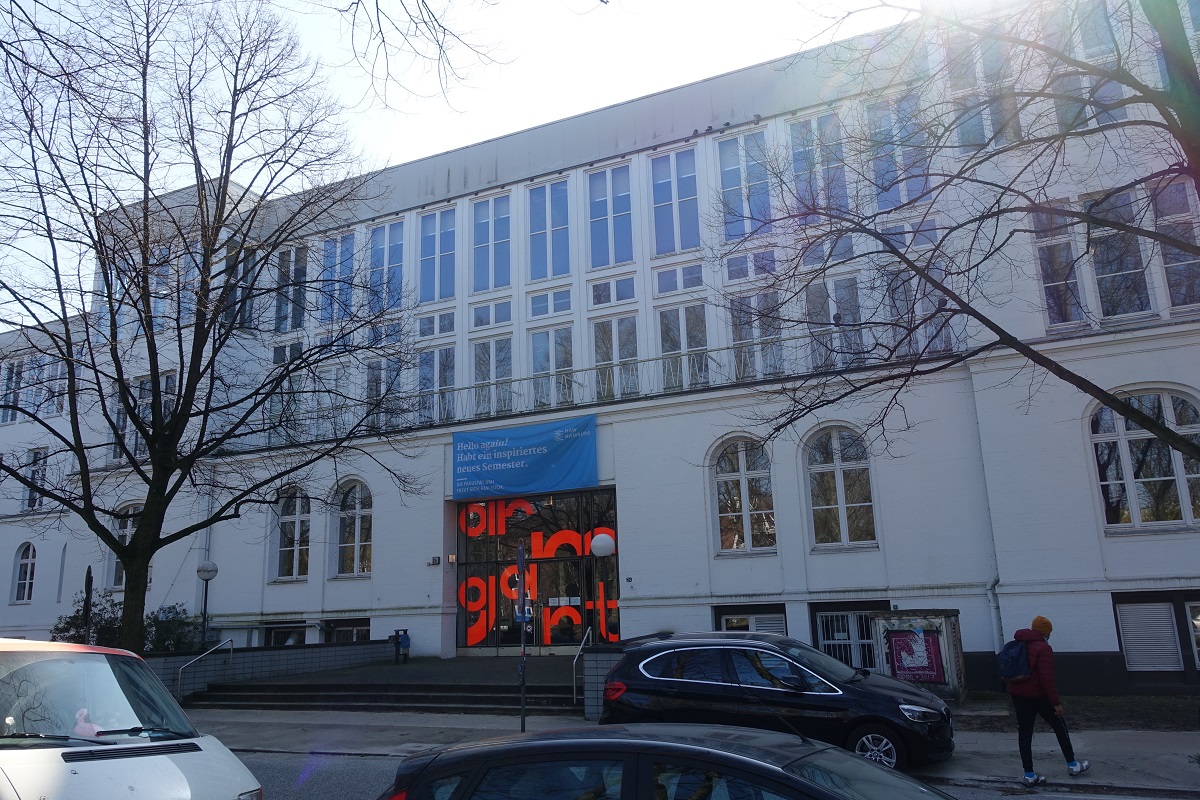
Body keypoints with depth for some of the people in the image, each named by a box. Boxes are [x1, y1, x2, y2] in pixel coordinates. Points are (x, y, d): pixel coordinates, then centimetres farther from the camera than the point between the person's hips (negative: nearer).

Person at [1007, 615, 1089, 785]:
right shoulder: (1043, 648, -14)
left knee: (1024, 732, 5)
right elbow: (1047, 679, -21)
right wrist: (1056, 702, -16)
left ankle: (1029, 775, 4)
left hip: (1017, 694, 6)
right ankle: (1072, 765, 27)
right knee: (1059, 727, 15)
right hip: (1037, 694, -6)